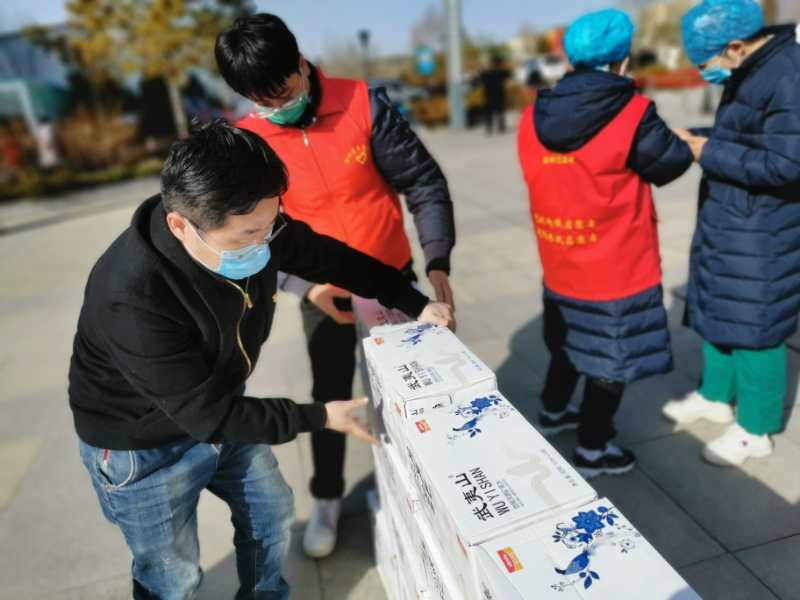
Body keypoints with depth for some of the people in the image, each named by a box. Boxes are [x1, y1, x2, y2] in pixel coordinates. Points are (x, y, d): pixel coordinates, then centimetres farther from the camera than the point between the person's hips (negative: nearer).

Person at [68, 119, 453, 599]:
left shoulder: (252, 225, -20)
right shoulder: (133, 298, -38)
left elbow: (330, 258, -3)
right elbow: (205, 412, -30)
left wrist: (415, 304, -3)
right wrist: (319, 417, -22)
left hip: (221, 412, 6)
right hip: (144, 445, -6)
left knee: (273, 512, 21)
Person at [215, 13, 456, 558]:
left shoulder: (364, 105, -14)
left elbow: (423, 182, -12)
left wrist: (437, 259, -21)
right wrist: (305, 286, -21)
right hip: (325, 291, 0)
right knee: (331, 394, 11)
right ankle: (327, 497, 34)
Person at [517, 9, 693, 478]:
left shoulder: (534, 117, -3)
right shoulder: (633, 114, -17)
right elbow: (672, 164, -3)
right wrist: (679, 142, 16)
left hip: (561, 266, 6)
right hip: (617, 270, -6)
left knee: (571, 342, 26)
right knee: (611, 358, 11)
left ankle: (554, 411, 46)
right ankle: (593, 449, 25)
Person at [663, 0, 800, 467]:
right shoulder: (749, 72, 8)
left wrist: (709, 155, -18)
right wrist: (695, 138, 1)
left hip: (761, 232, -9)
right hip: (725, 220, 9)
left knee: (753, 327, 1)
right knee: (717, 311, 18)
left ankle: (755, 431, 19)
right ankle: (716, 396, 36)